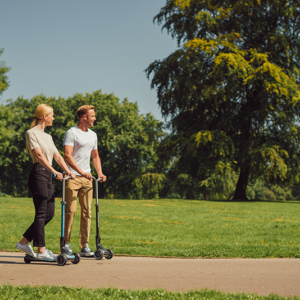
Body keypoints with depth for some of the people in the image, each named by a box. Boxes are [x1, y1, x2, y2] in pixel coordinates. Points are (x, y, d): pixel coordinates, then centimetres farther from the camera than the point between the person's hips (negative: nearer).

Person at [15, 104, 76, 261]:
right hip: (38, 173, -9)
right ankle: (41, 250, -2)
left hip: (48, 175, 9)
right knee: (41, 213, -7)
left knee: (49, 213, 7)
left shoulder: (48, 136, 21)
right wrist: (54, 171, -27)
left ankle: (24, 242, 17)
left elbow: (57, 156, 16)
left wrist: (69, 172, 3)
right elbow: (39, 155, -17)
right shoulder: (31, 133, -5)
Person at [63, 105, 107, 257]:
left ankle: (84, 246, 8)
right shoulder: (71, 133, -6)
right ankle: (66, 243, 4)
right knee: (70, 210, -6)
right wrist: (81, 172, -24)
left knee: (87, 211, 4)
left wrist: (100, 173, 9)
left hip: (87, 178, 7)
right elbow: (67, 156, -15)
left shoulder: (93, 135, 17)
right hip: (72, 177, -7)